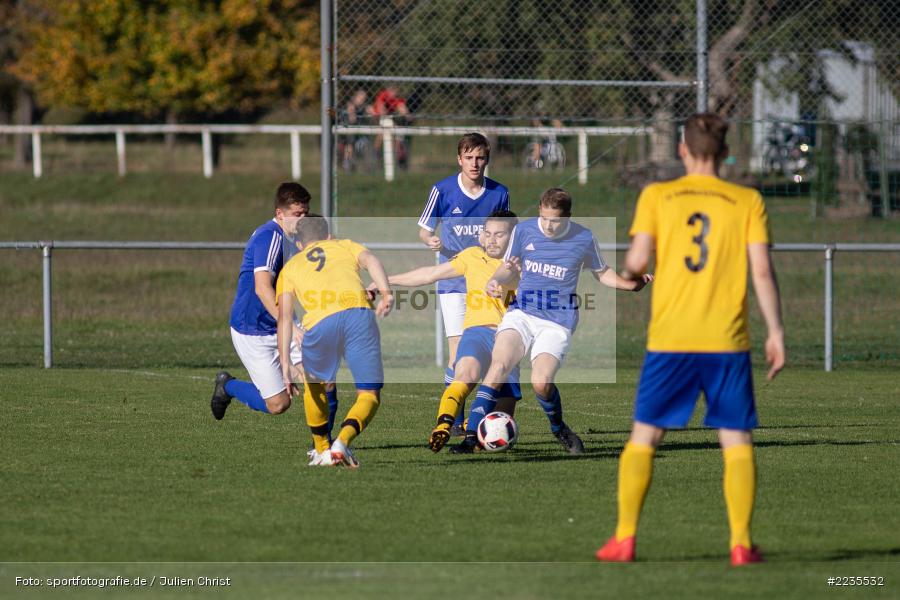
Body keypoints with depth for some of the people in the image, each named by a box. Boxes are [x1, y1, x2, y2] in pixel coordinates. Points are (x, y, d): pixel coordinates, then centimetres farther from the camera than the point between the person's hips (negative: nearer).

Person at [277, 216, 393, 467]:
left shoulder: (291, 267, 30)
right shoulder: (345, 246, 32)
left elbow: (284, 317, 16)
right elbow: (370, 260, 8)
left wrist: (285, 365, 12)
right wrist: (386, 293, -8)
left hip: (320, 323, 1)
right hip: (358, 313, -1)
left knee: (315, 386, 30)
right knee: (370, 395, 7)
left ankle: (322, 451, 33)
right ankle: (343, 441, -17)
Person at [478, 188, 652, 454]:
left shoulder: (584, 239, -1)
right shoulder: (523, 230, 1)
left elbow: (602, 273, 15)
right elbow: (508, 266, 16)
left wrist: (632, 284, -1)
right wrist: (496, 281, -6)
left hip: (557, 322, -1)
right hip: (521, 313, 2)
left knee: (541, 382, -22)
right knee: (499, 364, -25)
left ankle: (559, 429, 9)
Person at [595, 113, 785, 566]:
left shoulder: (657, 196, 3)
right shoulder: (747, 202, 3)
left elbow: (637, 261, -5)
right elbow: (761, 270, -3)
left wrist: (628, 273, 18)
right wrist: (776, 333, 1)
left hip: (669, 340, 0)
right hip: (728, 341, 0)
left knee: (643, 437, 10)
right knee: (737, 442, 5)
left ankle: (624, 539, 7)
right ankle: (741, 543, -4)